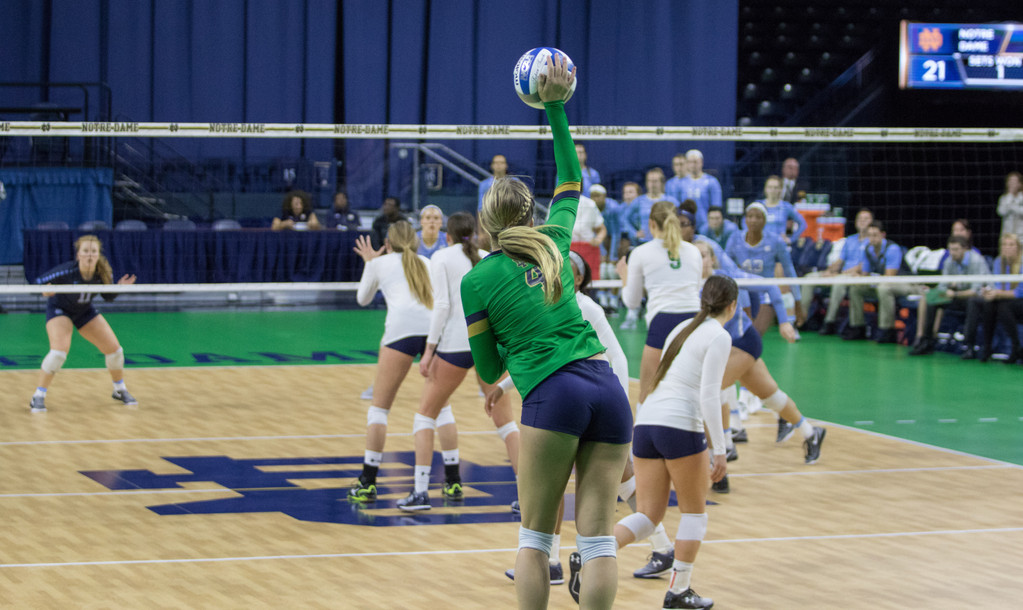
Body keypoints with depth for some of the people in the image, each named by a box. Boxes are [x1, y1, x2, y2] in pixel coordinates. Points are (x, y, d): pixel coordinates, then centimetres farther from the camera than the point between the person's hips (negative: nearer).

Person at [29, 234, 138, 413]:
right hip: (59, 310, -5)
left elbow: (108, 297, -4)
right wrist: (46, 290, -47)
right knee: (60, 350, -27)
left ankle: (120, 390, 26)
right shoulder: (66, 271, -33)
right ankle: (38, 397, -15)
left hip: (85, 311, 5)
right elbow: (38, 282, -25)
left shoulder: (104, 273, -21)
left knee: (114, 348, 0)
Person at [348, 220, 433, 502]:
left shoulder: (379, 263, 22)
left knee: (379, 407, 3)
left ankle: (367, 483, -3)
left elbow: (363, 299, 38)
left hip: (402, 328, -3)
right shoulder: (426, 263, 28)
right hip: (435, 328, 3)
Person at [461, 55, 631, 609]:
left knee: (536, 537, 6)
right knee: (598, 536, 1)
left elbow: (490, 371, 10)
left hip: (551, 397, -4)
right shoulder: (554, 242, 14)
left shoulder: (477, 282, 5)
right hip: (609, 391, 4)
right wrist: (556, 107, 28)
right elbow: (571, 180, 31)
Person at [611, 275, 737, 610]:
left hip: (646, 422, 7)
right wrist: (719, 450, -11)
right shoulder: (719, 337, -4)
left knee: (647, 516, 6)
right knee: (694, 512, 12)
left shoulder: (681, 329, 19)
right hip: (680, 428, -7)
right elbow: (708, 395, -12)